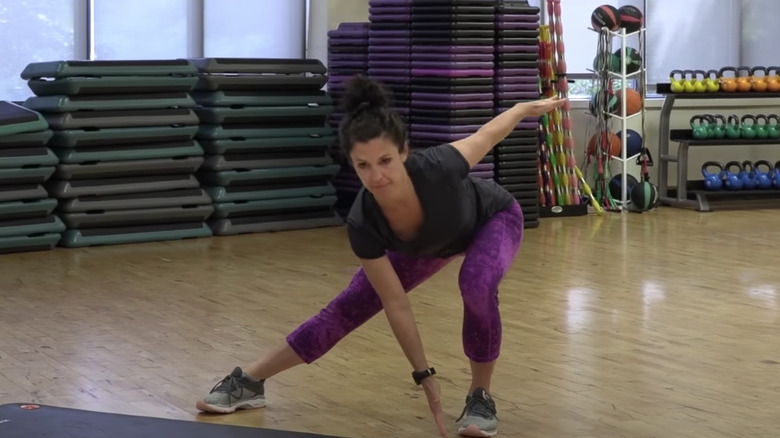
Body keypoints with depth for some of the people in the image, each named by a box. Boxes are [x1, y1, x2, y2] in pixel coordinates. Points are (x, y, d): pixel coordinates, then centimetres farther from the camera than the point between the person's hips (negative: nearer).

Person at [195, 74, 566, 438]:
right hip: (430, 243, 2)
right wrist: (424, 376, -21)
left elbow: (489, 133, -22)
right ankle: (249, 381, 13)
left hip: (494, 220, -2)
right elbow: (396, 305, -24)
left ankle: (480, 396, -9)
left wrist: (529, 107, -3)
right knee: (349, 307, 1)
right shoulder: (363, 224, -36)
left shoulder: (437, 167, -45)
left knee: (477, 284, -32)